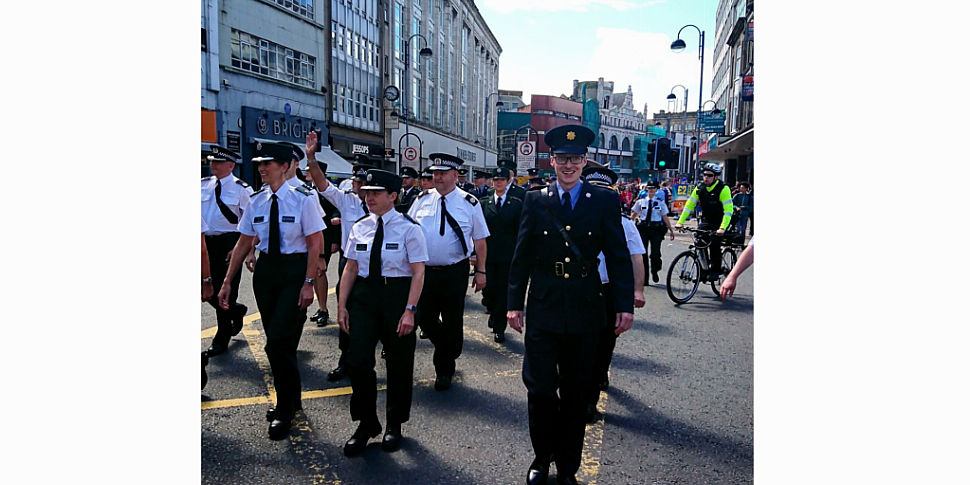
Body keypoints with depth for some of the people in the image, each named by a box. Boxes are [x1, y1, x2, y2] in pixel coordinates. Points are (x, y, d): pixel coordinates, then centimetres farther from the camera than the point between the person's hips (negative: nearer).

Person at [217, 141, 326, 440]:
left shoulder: (303, 199, -10)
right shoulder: (256, 200, 5)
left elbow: (315, 244, -10)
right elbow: (244, 243, 9)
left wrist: (308, 283, -16)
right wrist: (227, 282, 7)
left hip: (295, 270, -5)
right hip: (265, 270, 5)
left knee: (279, 342, -9)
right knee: (278, 343, 13)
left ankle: (285, 409, 11)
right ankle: (291, 401, 32)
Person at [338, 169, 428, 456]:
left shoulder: (408, 228, -6)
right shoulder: (360, 228, 7)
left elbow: (418, 273, -10)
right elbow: (350, 269, 9)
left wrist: (410, 310, -17)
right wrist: (342, 306, 3)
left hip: (397, 294, -3)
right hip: (364, 295, 4)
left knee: (399, 363, 9)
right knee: (358, 361, -2)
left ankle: (395, 424, 29)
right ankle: (366, 424, 18)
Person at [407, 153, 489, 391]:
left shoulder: (469, 203, -3)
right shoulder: (422, 199, 4)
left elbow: (479, 239, 1)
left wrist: (481, 271, -1)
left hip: (455, 273, -3)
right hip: (424, 271, 3)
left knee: (452, 323, 5)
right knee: (424, 319, 10)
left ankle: (444, 370, 24)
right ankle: (447, 352, 37)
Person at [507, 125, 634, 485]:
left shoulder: (605, 201, 1)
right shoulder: (535, 201, 3)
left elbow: (618, 256, 0)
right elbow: (522, 256, 5)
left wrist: (625, 305, -6)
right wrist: (515, 303, 1)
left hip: (585, 312, 0)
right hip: (543, 310, 0)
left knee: (576, 393, 11)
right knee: (540, 389, 1)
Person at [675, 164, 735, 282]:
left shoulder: (723, 189, -20)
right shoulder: (700, 188, -5)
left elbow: (728, 210, -26)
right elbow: (689, 205, -4)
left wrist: (722, 228, -37)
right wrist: (680, 222, -13)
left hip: (720, 222, -5)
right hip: (706, 221, 5)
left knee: (714, 243, -21)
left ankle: (715, 271, -5)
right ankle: (703, 270, 6)